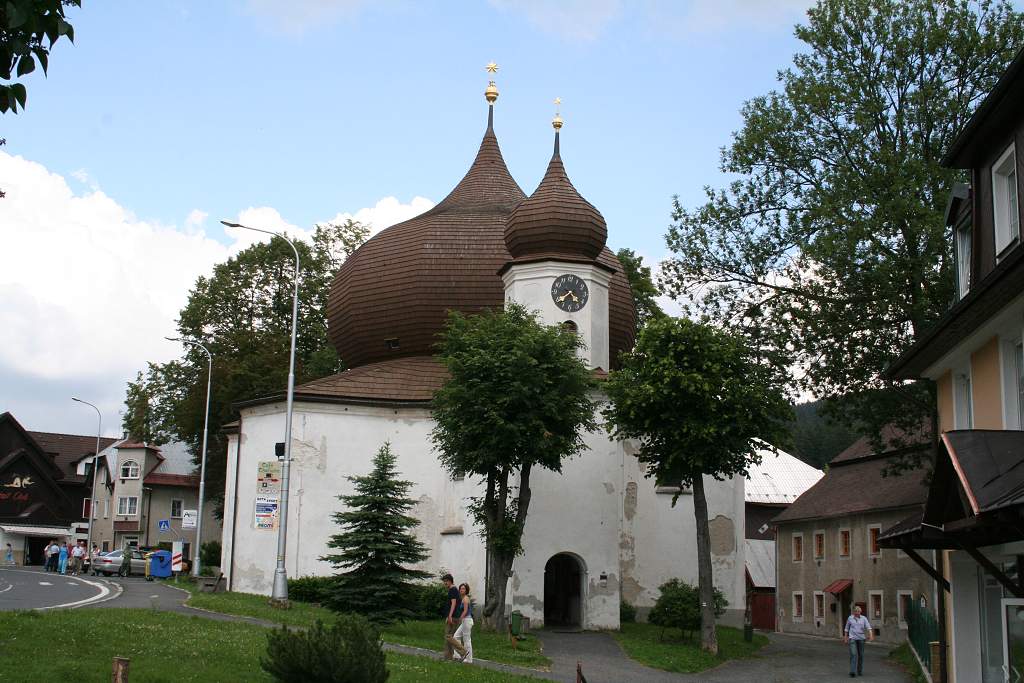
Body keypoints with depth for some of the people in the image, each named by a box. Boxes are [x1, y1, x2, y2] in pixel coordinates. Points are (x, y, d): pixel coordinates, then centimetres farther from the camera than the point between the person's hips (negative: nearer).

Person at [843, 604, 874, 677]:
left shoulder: (864, 618, 1)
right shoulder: (850, 618, 3)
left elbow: (868, 627, -11)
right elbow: (846, 629, 11)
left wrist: (871, 635, -26)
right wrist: (845, 638, 10)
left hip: (861, 638, 1)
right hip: (852, 638, -1)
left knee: (861, 655, 8)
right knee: (853, 654, -14)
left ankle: (860, 671, 24)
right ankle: (852, 672, -19)